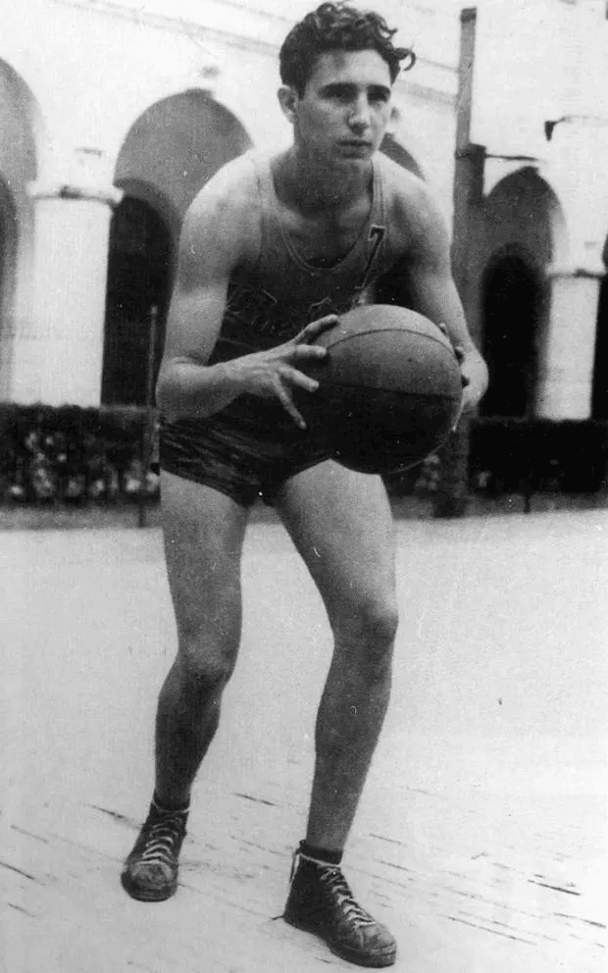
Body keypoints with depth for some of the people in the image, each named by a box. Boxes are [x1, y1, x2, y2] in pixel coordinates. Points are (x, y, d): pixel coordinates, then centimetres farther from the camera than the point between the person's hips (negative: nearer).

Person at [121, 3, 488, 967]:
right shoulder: (227, 209, -29)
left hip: (320, 422, 3)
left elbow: (464, 352, -10)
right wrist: (249, 372, -53)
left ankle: (320, 872, -5)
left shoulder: (408, 207, -18)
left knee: (374, 616, -19)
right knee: (207, 659, -6)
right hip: (211, 431, -2)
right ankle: (167, 817, 29)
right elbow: (172, 389, -31)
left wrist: (460, 381, -35)